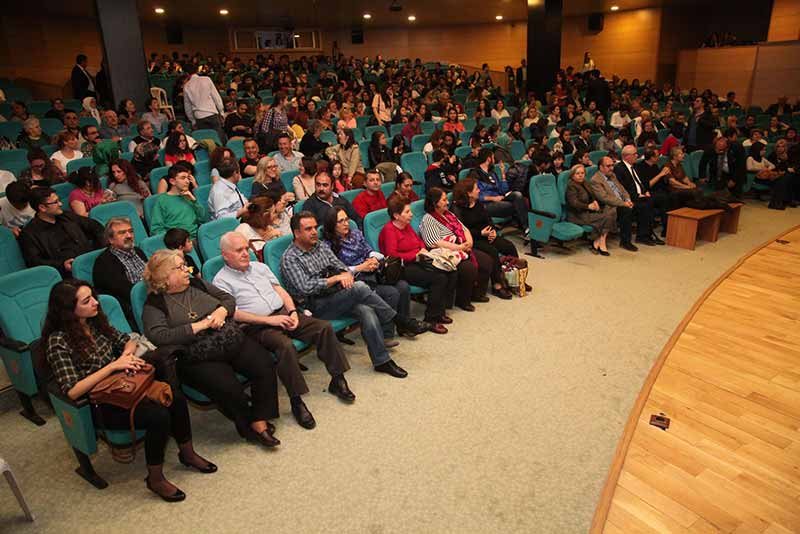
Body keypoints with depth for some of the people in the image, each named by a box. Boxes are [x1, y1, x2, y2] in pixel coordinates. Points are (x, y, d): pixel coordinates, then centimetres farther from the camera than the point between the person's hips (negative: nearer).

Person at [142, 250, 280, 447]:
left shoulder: (197, 283, 15)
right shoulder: (154, 304, 0)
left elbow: (229, 298, 19)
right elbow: (158, 336, -16)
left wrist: (222, 311, -5)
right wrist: (200, 325, -16)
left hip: (236, 342, 5)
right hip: (201, 360, -5)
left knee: (265, 366, -18)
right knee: (229, 389, -28)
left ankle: (259, 420, -5)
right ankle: (248, 425, 1)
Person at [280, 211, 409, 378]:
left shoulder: (321, 246, 15)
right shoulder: (289, 258, -7)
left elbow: (341, 266, 12)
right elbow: (305, 288, -19)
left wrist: (346, 274, -13)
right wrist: (336, 278, -19)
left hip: (335, 297, 7)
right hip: (316, 307, -6)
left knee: (366, 310, -26)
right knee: (359, 287, -28)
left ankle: (381, 361, -19)